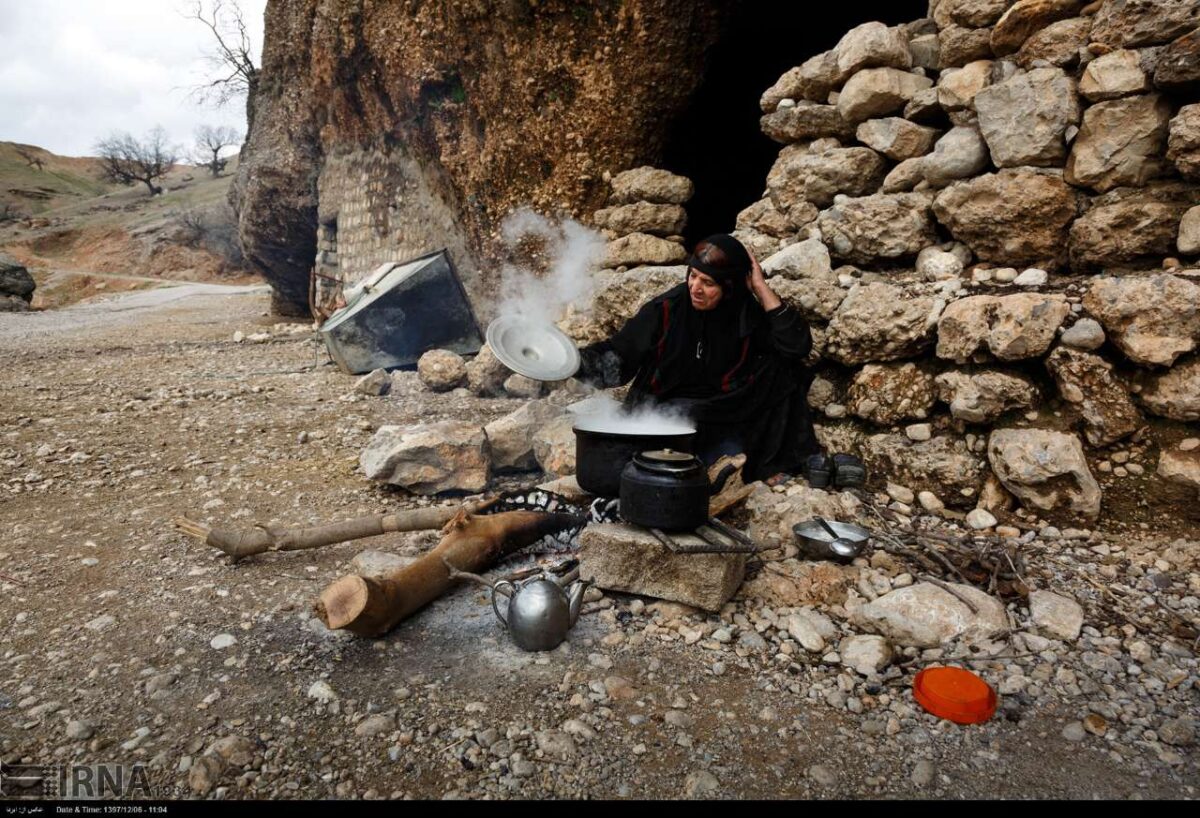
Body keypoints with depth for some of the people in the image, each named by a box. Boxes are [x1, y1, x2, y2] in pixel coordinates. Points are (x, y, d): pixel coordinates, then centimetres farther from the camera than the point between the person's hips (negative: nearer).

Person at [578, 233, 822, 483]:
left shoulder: (749, 315, -4)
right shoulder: (666, 309, -8)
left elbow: (798, 345, -17)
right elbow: (619, 354, -7)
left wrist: (762, 289, -17)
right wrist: (576, 361, -24)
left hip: (722, 422, 2)